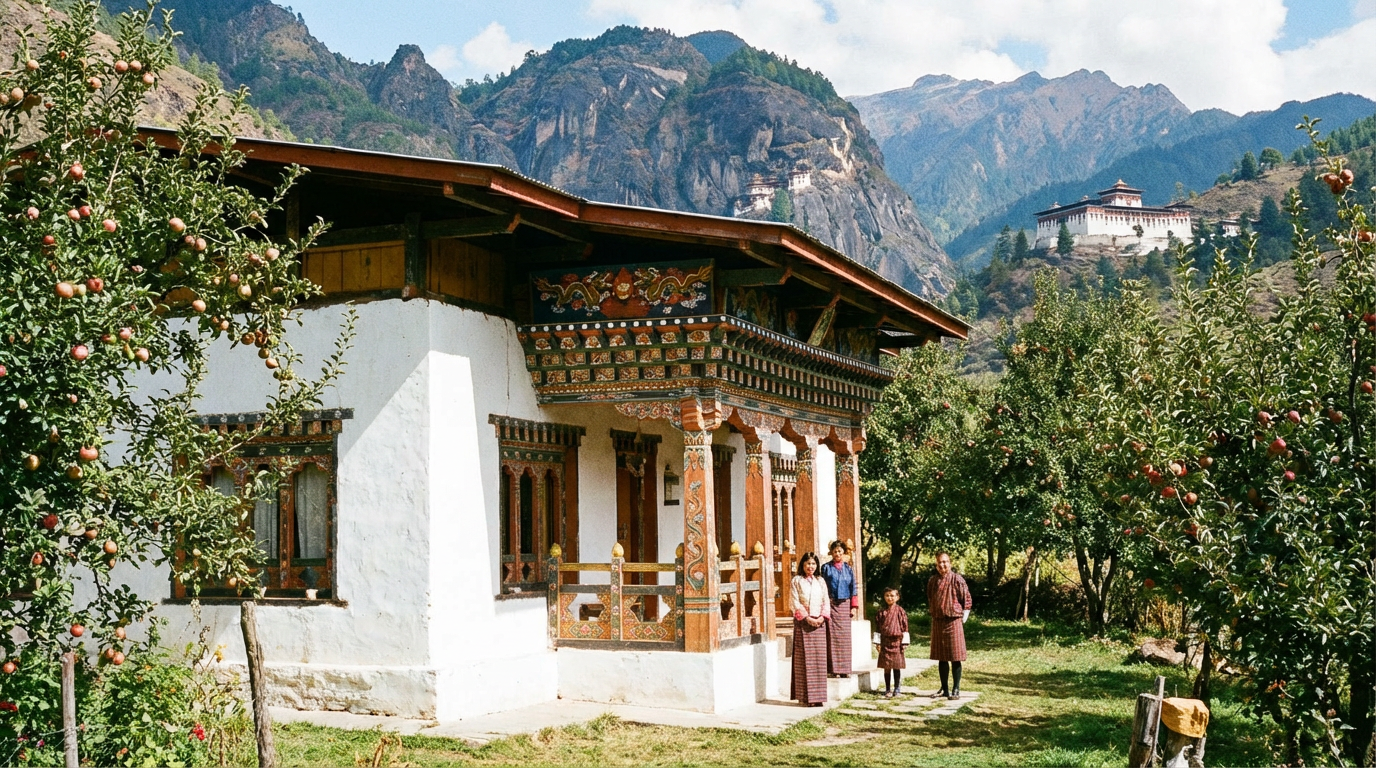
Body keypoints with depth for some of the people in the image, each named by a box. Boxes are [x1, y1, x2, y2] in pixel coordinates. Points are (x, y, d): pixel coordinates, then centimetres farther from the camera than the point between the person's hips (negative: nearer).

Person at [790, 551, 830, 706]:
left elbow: (826, 601, 9)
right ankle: (806, 696, -5)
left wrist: (822, 617, -6)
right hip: (802, 623, -3)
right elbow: (795, 602, -4)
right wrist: (807, 618, -13)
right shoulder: (797, 581, 3)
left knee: (819, 658, 0)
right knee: (804, 659, -5)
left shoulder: (821, 581, 13)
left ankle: (818, 695, 2)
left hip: (819, 623, 3)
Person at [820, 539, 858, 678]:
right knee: (832, 636, -6)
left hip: (845, 606, 3)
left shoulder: (848, 569, 11)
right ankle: (834, 668, -4)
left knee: (845, 637, 2)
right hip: (831, 605, -3)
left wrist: (853, 607, 5)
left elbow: (853, 589, 12)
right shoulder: (826, 568, 3)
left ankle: (844, 669, 7)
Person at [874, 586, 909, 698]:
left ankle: (896, 689, 12)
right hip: (885, 642, 2)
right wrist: (878, 642, 3)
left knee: (896, 666, 3)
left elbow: (905, 627, 0)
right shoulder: (882, 612, 6)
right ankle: (887, 689, 11)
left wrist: (904, 643, -3)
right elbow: (878, 628, 8)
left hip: (896, 641, -2)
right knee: (886, 667, 4)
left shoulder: (900, 611, -1)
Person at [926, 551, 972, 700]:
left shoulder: (957, 579, -8)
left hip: (954, 621, -5)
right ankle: (944, 689, 18)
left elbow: (967, 600, -5)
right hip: (937, 622, 5)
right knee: (941, 658, 10)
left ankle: (956, 689, 5)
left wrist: (963, 619, -5)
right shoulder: (932, 581, 7)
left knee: (955, 658, -1)